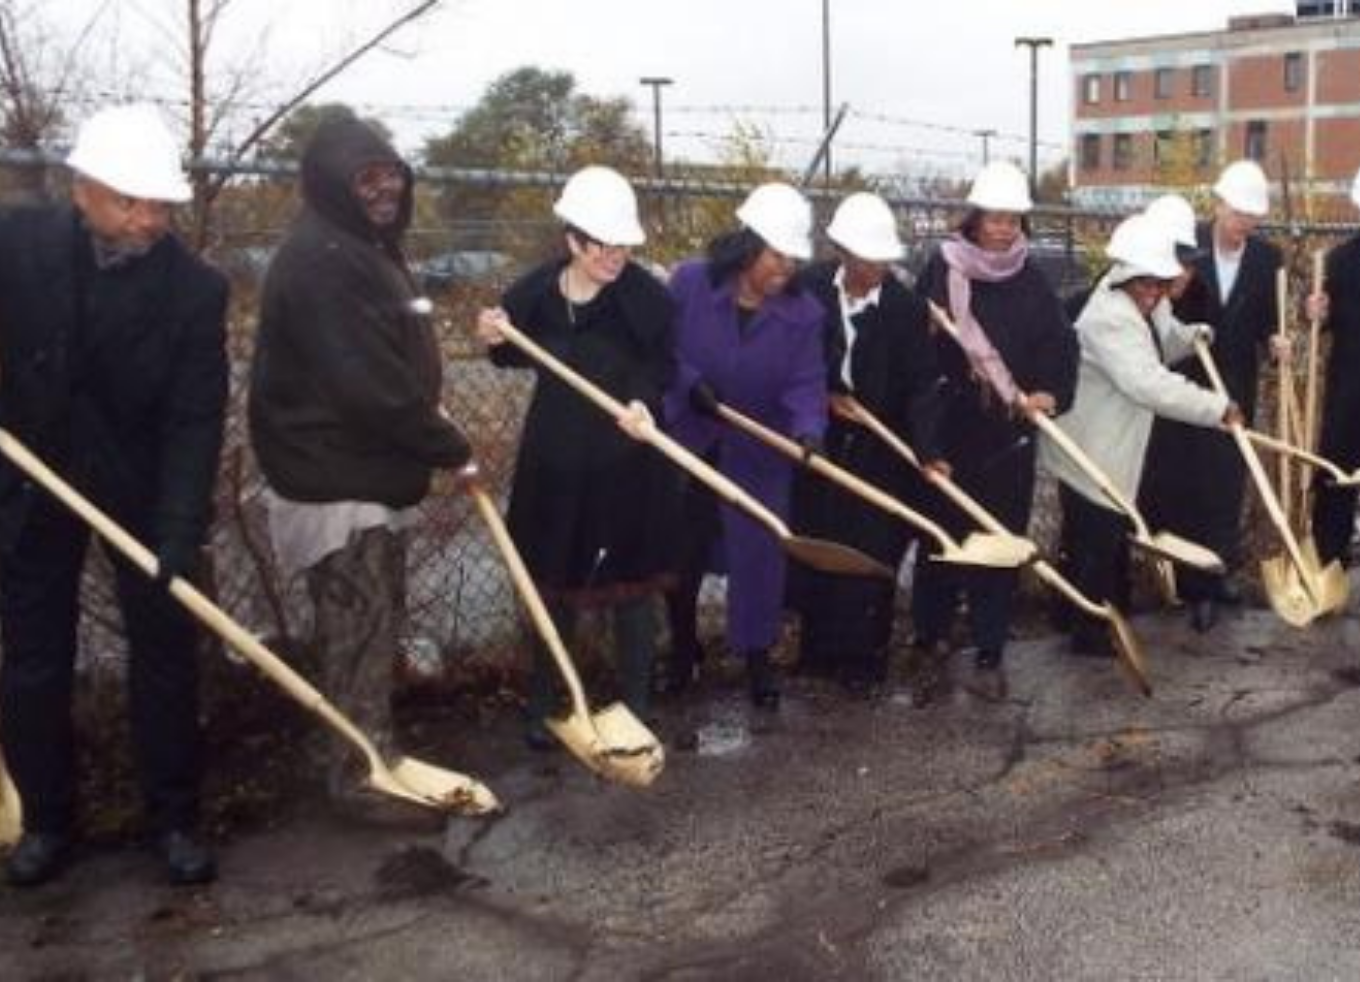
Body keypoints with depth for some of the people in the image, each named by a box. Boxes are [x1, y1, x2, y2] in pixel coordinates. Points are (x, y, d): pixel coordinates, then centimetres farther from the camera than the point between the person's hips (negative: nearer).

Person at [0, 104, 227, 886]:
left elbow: (196, 419, -18)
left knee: (167, 653, 5)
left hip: (143, 487, -1)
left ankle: (175, 817, 20)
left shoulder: (196, 287, -17)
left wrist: (177, 532, -26)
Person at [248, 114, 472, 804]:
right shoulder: (319, 259, -20)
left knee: (373, 623, 18)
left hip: (365, 469, 10)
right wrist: (448, 446, -17)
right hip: (336, 479, -10)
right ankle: (363, 778, 9)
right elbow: (366, 384, -26)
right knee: (362, 630, -3)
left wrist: (430, 428, 9)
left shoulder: (367, 249, 13)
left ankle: (369, 760, 31)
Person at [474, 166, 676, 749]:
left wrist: (644, 400, -25)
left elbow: (664, 367, -5)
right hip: (554, 459, 3)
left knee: (630, 586, 7)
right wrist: (498, 342, -10)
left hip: (628, 464, -2)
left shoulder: (647, 296, -15)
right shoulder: (535, 292, -6)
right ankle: (544, 703, 27)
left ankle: (635, 705, 21)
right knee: (552, 582, 12)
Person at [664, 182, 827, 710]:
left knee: (759, 552, 2)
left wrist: (809, 429, -34)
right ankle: (682, 645, 35)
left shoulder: (804, 312, -11)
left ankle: (757, 655, 20)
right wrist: (689, 383, -23)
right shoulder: (690, 283, -14)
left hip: (759, 453, 0)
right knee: (681, 548, 13)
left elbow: (806, 382, -15)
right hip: (688, 441, 0)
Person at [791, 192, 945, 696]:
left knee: (872, 555, 1)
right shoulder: (809, 288, -7)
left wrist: (926, 449, -23)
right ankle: (818, 648, 25)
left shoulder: (908, 307, -12)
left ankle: (863, 655, 15)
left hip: (880, 449, -2)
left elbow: (921, 384, -14)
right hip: (819, 440, 2)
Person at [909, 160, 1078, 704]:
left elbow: (1061, 342, -2)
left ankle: (989, 654, 18)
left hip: (1009, 435, 2)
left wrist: (1050, 392, -19)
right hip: (948, 431, -2)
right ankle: (930, 650, 15)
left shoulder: (1031, 280, 4)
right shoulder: (942, 270, -1)